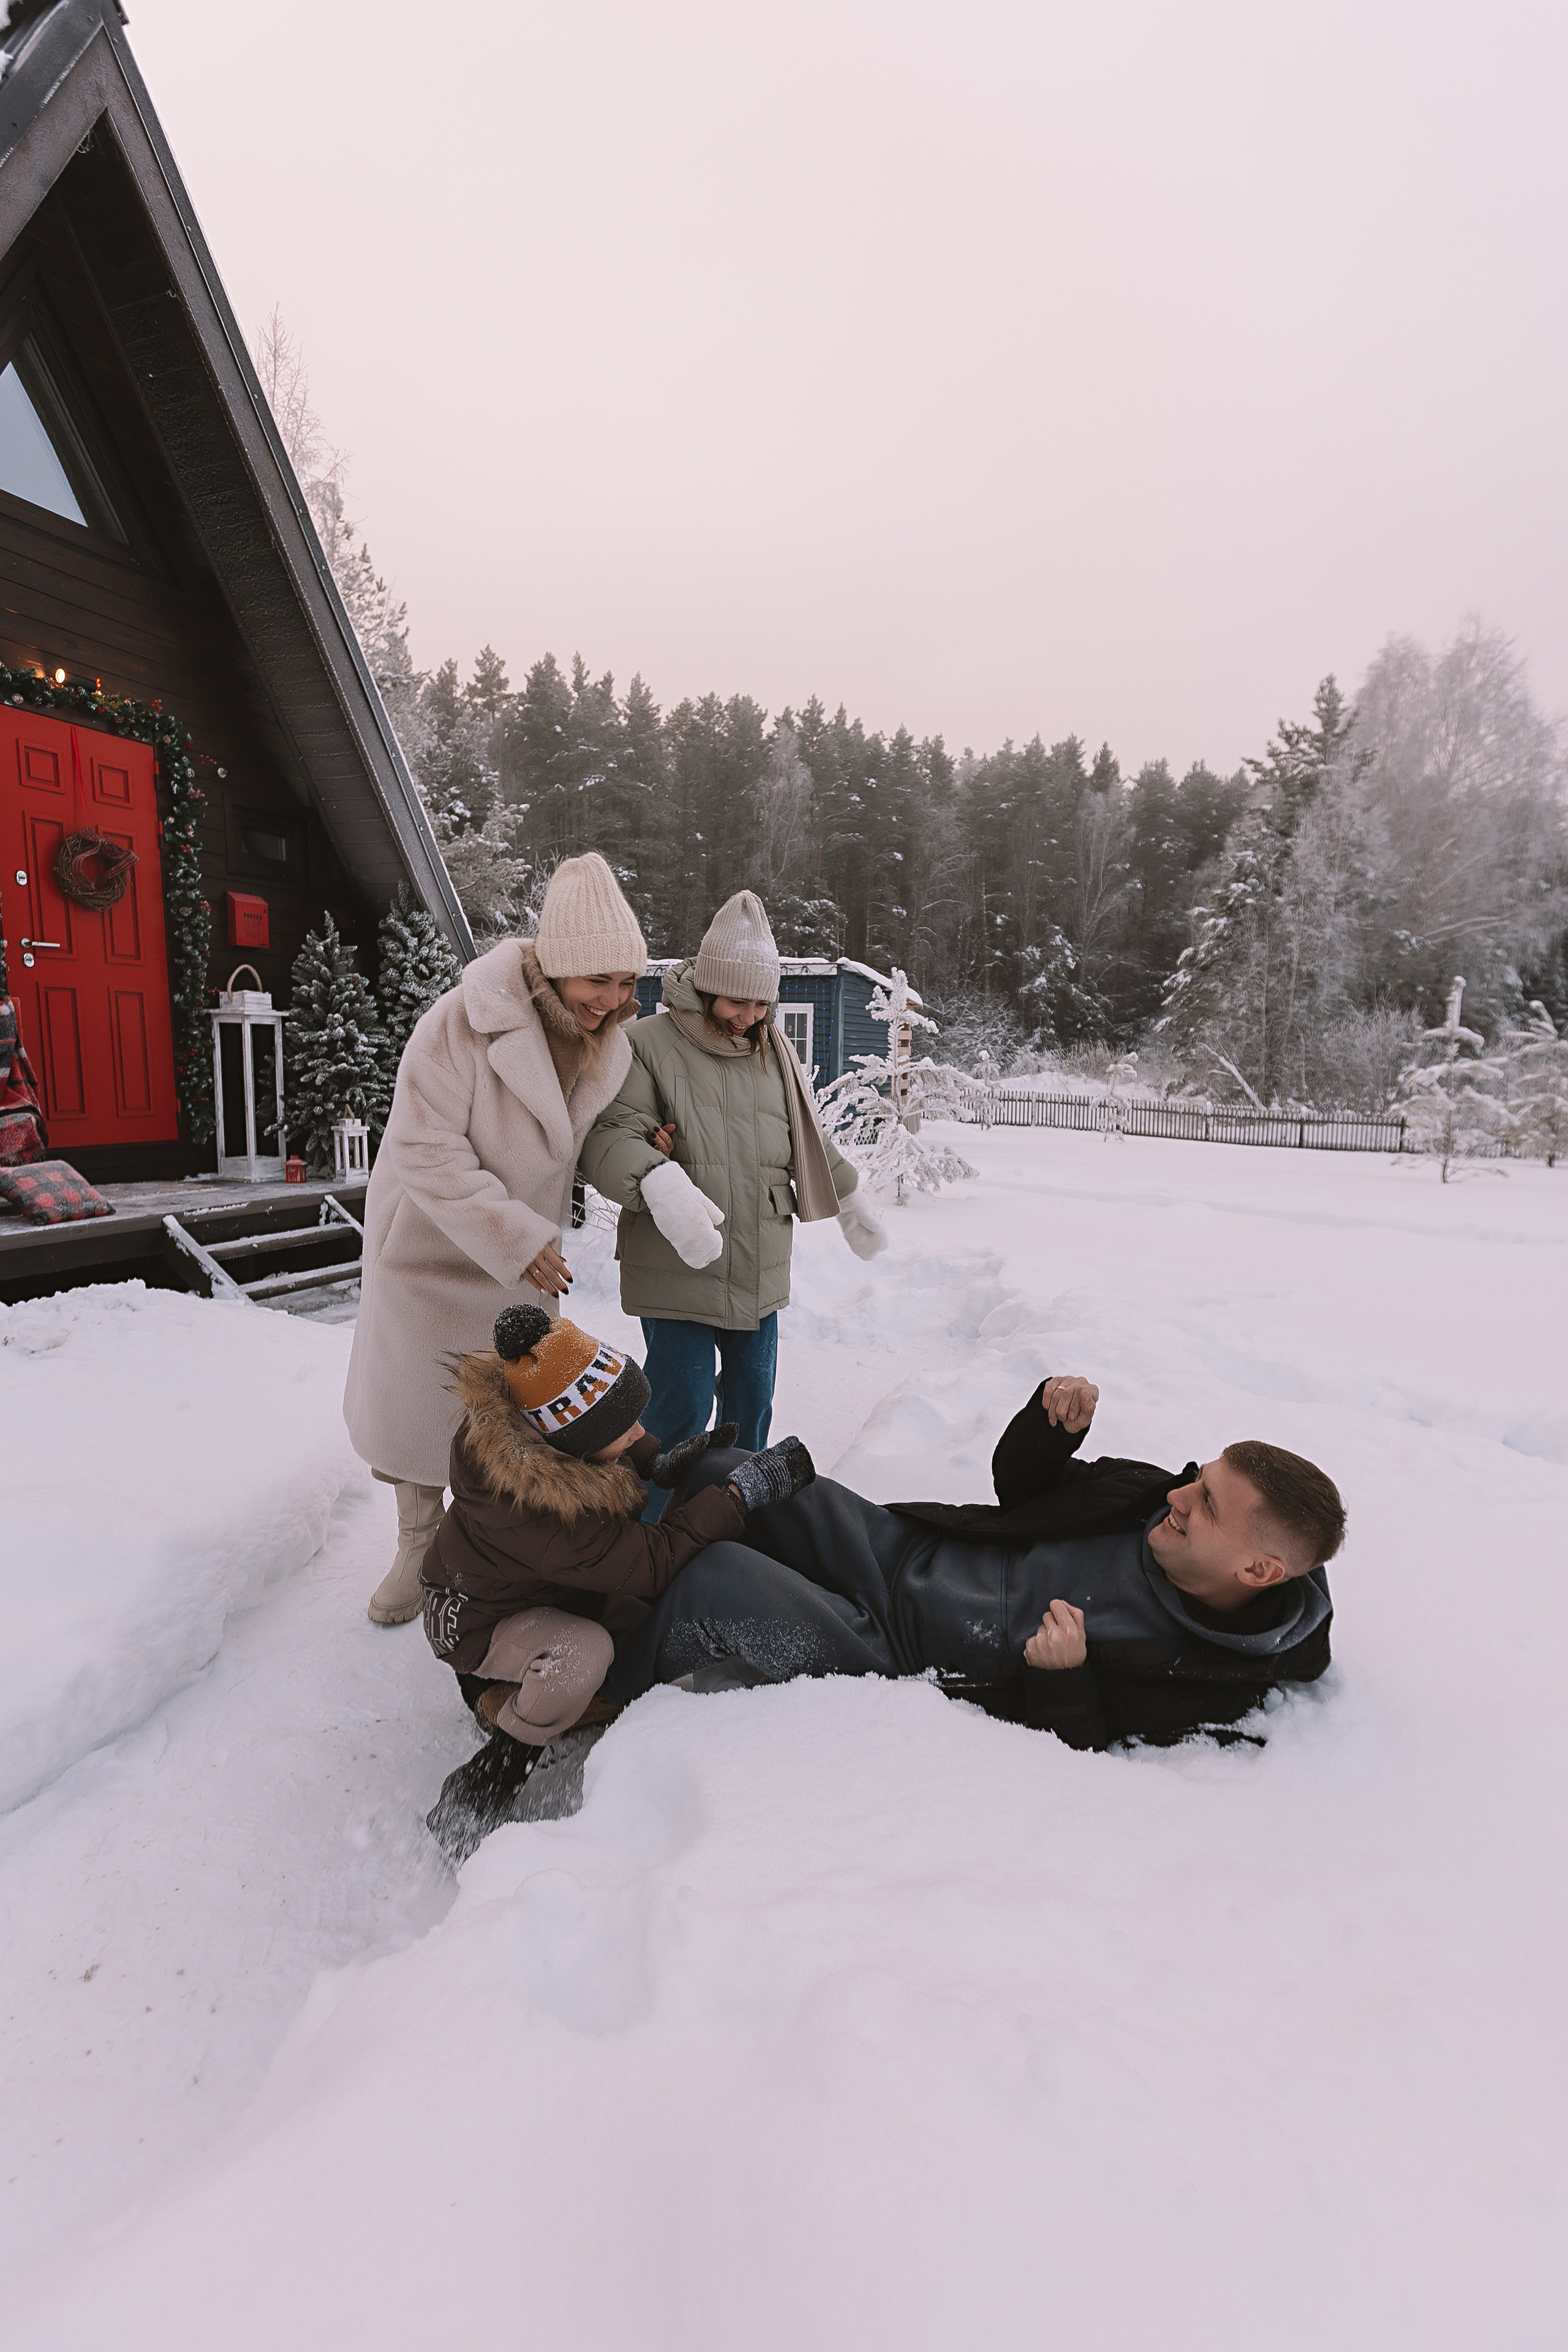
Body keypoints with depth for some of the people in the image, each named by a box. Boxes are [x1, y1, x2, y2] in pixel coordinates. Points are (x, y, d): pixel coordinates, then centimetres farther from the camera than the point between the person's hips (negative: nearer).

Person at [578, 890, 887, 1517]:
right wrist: (660, 1184, -39)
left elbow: (808, 1143, 23)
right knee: (681, 1406, -3)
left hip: (759, 1270, 6)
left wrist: (852, 1202, 29)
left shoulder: (772, 1052, 10)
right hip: (676, 1271, -6)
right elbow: (610, 1137, -19)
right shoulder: (648, 1044, -10)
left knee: (752, 1399, 18)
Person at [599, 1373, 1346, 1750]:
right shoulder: (1157, 1498, -2)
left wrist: (1062, 1682, -30)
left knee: (713, 1580, -26)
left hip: (900, 1666, -6)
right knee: (721, 1477, -5)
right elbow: (1019, 1489, 9)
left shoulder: (1208, 1693, -17)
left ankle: (605, 1690, 4)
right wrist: (1052, 1422, -9)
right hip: (904, 1546, 6)